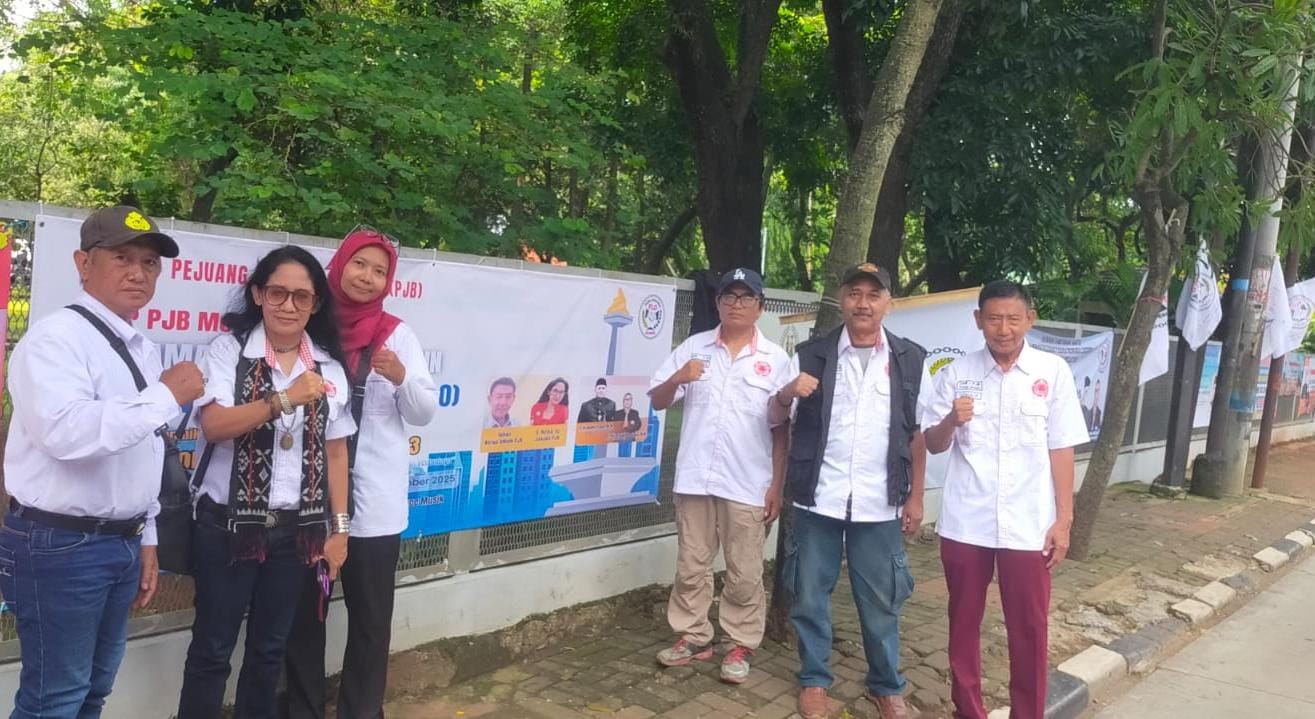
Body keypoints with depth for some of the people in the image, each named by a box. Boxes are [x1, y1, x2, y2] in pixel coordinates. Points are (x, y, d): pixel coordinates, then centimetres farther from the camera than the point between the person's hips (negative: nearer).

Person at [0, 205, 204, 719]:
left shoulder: (146, 351, 12)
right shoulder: (55, 338, -14)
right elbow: (67, 432, -31)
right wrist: (166, 395, -23)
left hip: (122, 543, 8)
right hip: (60, 545, -8)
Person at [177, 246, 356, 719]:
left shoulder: (330, 367, 4)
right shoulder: (229, 349, -6)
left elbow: (336, 451, 7)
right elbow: (213, 426, -19)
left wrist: (338, 527, 5)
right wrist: (285, 399, -29)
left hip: (297, 529, 3)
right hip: (228, 523, -3)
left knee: (270, 647, 17)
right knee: (213, 647, 8)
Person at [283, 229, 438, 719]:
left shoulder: (397, 335, 1)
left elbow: (424, 414, 0)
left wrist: (402, 378, -18)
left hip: (374, 500, -1)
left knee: (370, 617, 7)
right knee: (304, 613, 11)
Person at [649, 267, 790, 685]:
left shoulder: (775, 359, 1)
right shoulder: (693, 348, 5)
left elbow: (781, 429, 2)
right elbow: (657, 402, 6)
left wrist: (777, 485, -2)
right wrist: (678, 378, -15)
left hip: (748, 484, -2)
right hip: (695, 478, 2)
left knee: (744, 572, 7)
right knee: (691, 565, 11)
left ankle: (741, 644, 20)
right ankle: (693, 637, 25)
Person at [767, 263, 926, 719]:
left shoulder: (910, 360, 3)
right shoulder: (810, 355, 1)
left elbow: (918, 433, 7)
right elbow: (775, 419, 5)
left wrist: (915, 496, 4)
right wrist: (787, 393, -17)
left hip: (879, 505, 0)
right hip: (817, 500, 0)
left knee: (880, 601, 10)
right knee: (810, 594, 10)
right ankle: (814, 679, 27)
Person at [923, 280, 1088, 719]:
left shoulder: (1053, 372, -1)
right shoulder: (956, 373, 1)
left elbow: (1061, 450, 1)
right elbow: (933, 445, 4)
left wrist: (1063, 520, -1)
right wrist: (951, 421, -18)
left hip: (1029, 526, -1)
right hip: (965, 524, 1)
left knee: (1029, 630, 8)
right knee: (964, 623, 13)